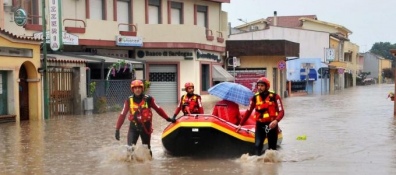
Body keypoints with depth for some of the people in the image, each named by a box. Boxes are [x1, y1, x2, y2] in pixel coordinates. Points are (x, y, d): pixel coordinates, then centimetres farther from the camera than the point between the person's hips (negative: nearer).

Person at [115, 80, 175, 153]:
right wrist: (117, 129, -7)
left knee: (146, 148, 14)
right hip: (133, 127, 0)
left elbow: (158, 109, 2)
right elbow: (122, 115, -3)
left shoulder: (148, 99, -8)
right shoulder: (129, 100, -5)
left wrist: (168, 118, 1)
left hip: (145, 127, 0)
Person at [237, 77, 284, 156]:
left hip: (271, 125, -1)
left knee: (272, 147, 8)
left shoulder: (274, 97, -7)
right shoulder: (255, 98, 3)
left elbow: (281, 111, -9)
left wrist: (276, 121, -28)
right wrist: (240, 124, 12)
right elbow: (248, 112, 11)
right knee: (257, 145, -13)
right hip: (260, 125, 2)